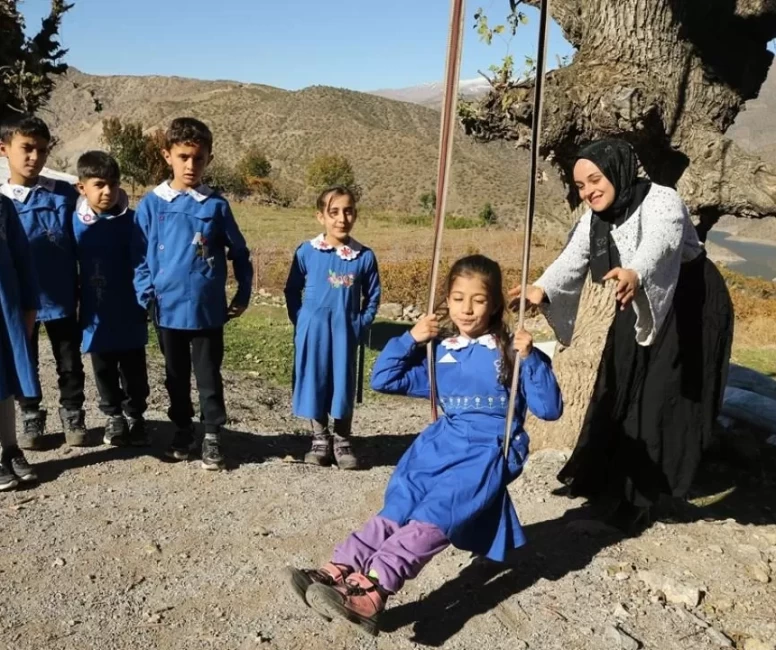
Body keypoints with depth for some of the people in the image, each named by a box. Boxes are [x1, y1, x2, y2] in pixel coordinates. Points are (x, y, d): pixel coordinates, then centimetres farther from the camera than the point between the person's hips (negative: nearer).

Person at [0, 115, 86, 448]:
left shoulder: (65, 194, -4)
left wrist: (81, 288, -1)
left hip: (61, 296, 0)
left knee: (70, 364, 12)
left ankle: (73, 417, 30)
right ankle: (31, 420, 33)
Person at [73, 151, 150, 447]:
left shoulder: (131, 221, -8)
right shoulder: (76, 224, -6)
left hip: (130, 311, -1)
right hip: (96, 313, 1)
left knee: (133, 369, 10)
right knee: (104, 369, 14)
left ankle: (135, 416, 27)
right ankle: (113, 417, 31)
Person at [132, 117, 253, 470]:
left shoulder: (216, 205, -2)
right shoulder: (152, 204, -2)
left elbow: (240, 253, 6)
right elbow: (140, 255, 2)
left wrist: (243, 295, 5)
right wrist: (146, 296, -7)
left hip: (208, 309, -1)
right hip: (168, 309, 1)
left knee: (208, 376, 7)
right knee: (176, 375, 16)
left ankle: (212, 436, 18)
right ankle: (183, 430, 31)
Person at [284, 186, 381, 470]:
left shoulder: (365, 256, -3)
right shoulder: (307, 251, -5)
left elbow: (373, 297, 8)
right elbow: (292, 290, 5)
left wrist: (361, 326, 0)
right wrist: (300, 322, -1)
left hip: (345, 332, 1)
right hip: (313, 331, 0)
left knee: (343, 385, 8)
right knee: (315, 383, 8)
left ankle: (342, 441, 22)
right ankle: (320, 438, 23)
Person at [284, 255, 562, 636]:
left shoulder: (511, 353, 2)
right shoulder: (438, 354, 13)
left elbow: (549, 410, -3)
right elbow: (383, 379, 13)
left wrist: (531, 360, -15)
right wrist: (410, 339, 2)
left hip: (491, 452, -4)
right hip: (444, 444, 5)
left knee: (435, 512, -29)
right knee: (399, 505, -22)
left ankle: (372, 588, -45)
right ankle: (341, 569, -37)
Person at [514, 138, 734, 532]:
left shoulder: (662, 201, -24)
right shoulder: (594, 218, -4)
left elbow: (659, 243, -47)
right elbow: (570, 261, -21)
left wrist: (634, 274, -70)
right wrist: (541, 289, -43)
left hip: (691, 311, -7)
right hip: (639, 311, 7)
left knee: (664, 399, -6)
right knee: (620, 393, 12)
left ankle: (635, 498, 6)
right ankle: (602, 478, 28)